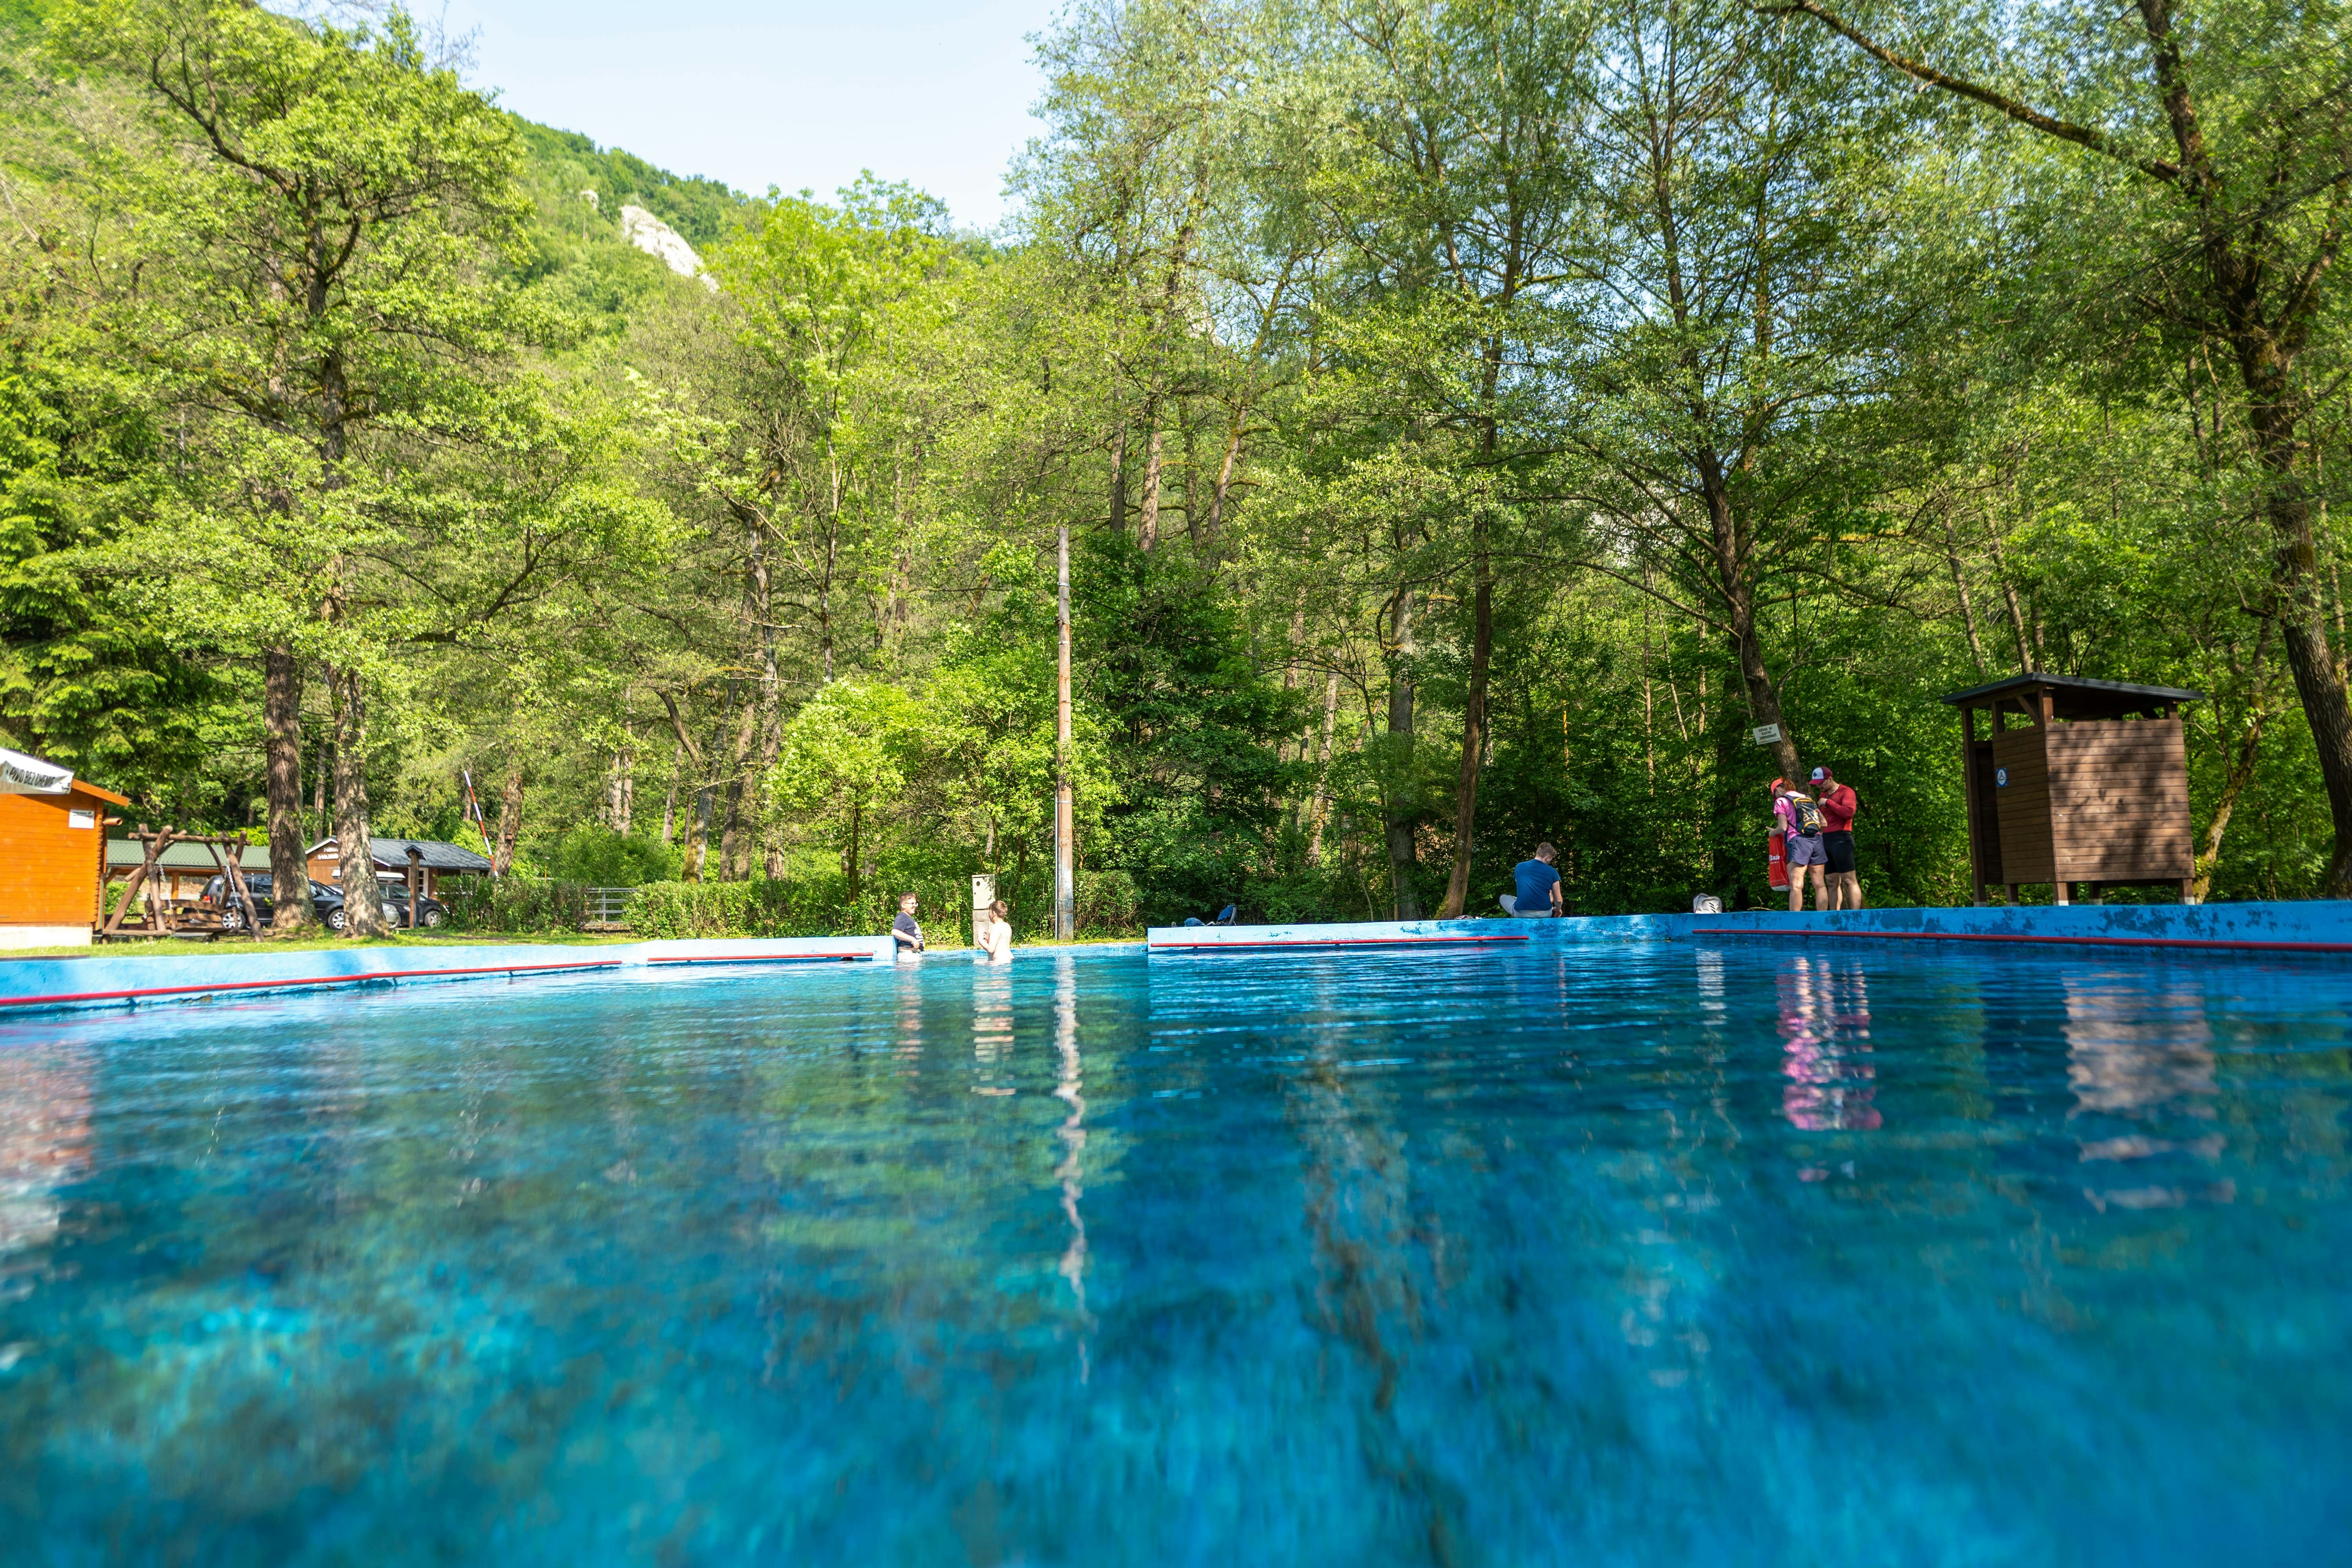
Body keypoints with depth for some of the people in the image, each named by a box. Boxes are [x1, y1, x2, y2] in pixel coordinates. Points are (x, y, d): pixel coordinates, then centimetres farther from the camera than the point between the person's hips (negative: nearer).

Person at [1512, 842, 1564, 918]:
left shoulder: (1519, 867, 4)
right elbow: (1558, 900, 4)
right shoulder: (1552, 872, -4)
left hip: (1522, 914, 0)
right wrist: (1558, 910, 28)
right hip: (1544, 914, 0)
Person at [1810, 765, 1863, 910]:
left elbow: (1849, 812, -19)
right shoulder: (1822, 795, 20)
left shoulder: (1846, 791, -3)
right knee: (1833, 883, 6)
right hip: (1826, 840, 8)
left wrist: (1828, 802, -12)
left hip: (1841, 839, -8)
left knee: (1849, 880, -9)